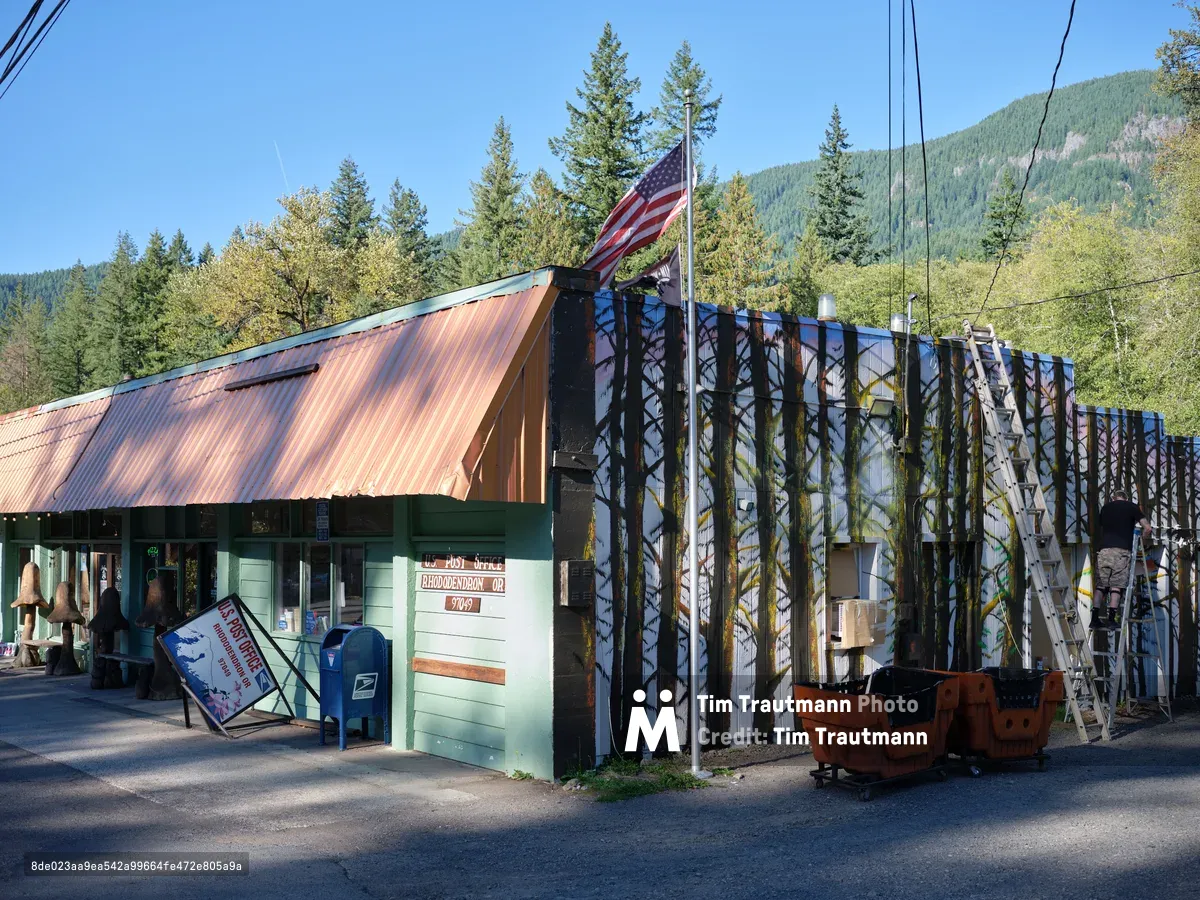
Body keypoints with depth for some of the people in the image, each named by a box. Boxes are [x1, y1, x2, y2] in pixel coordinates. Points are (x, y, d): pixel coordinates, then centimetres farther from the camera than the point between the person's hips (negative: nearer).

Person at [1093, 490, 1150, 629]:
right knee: (1117, 586, -2)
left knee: (1100, 585, 4)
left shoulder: (1105, 507, 21)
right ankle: (1111, 619, -8)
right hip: (1122, 551, -3)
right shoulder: (1132, 506, 12)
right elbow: (1147, 528, 5)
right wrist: (1143, 542, 21)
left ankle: (1095, 618, -1)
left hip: (1104, 550, 3)